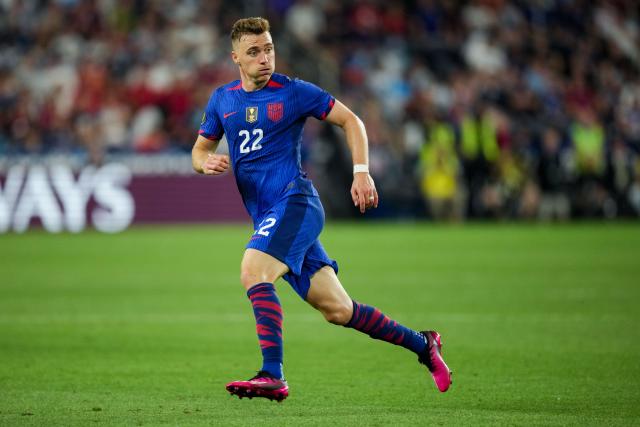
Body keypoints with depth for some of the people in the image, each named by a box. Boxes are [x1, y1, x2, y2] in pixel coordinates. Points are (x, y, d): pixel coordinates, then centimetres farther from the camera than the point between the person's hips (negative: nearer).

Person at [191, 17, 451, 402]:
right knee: (338, 310, 4)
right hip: (267, 217, 5)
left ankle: (273, 377, -34)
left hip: (295, 201, -5)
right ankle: (422, 345, 20)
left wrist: (362, 172, -5)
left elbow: (350, 120, 5)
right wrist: (206, 162, -2)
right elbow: (200, 149, 22)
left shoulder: (293, 92, -1)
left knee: (253, 273, -29)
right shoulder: (222, 100, 13)